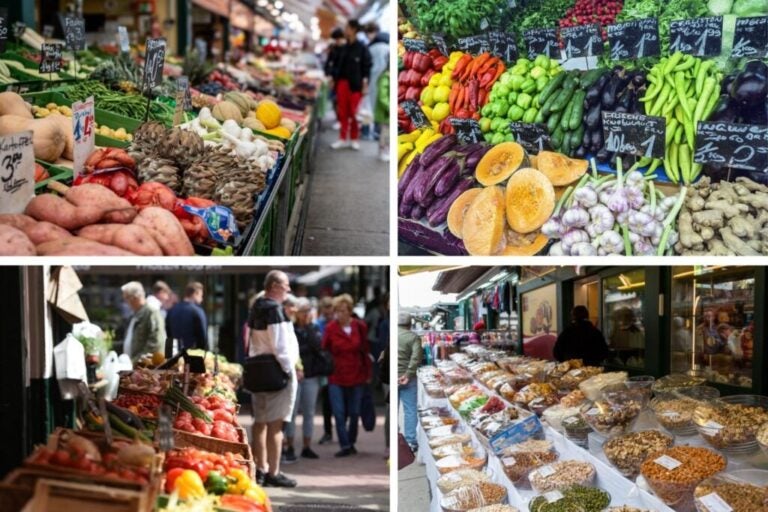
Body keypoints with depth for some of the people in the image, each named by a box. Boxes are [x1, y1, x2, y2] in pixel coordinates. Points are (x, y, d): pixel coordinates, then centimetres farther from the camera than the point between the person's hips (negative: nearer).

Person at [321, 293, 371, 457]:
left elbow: (365, 352, 5)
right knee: (339, 413, -7)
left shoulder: (360, 327, 1)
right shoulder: (330, 329, -3)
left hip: (356, 377, 1)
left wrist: (367, 374, 5)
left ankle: (351, 442, 24)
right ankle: (345, 446, -2)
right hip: (336, 378, -1)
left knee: (354, 413, 8)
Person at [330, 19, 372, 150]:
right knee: (343, 112, 8)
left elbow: (367, 66, -8)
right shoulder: (345, 47, 10)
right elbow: (340, 65, 15)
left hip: (355, 84, -6)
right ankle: (343, 139, 17)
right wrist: (336, 79, 11)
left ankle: (354, 139, 15)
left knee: (354, 113, 1)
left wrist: (365, 83, -14)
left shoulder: (362, 48, -7)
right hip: (342, 82, 6)